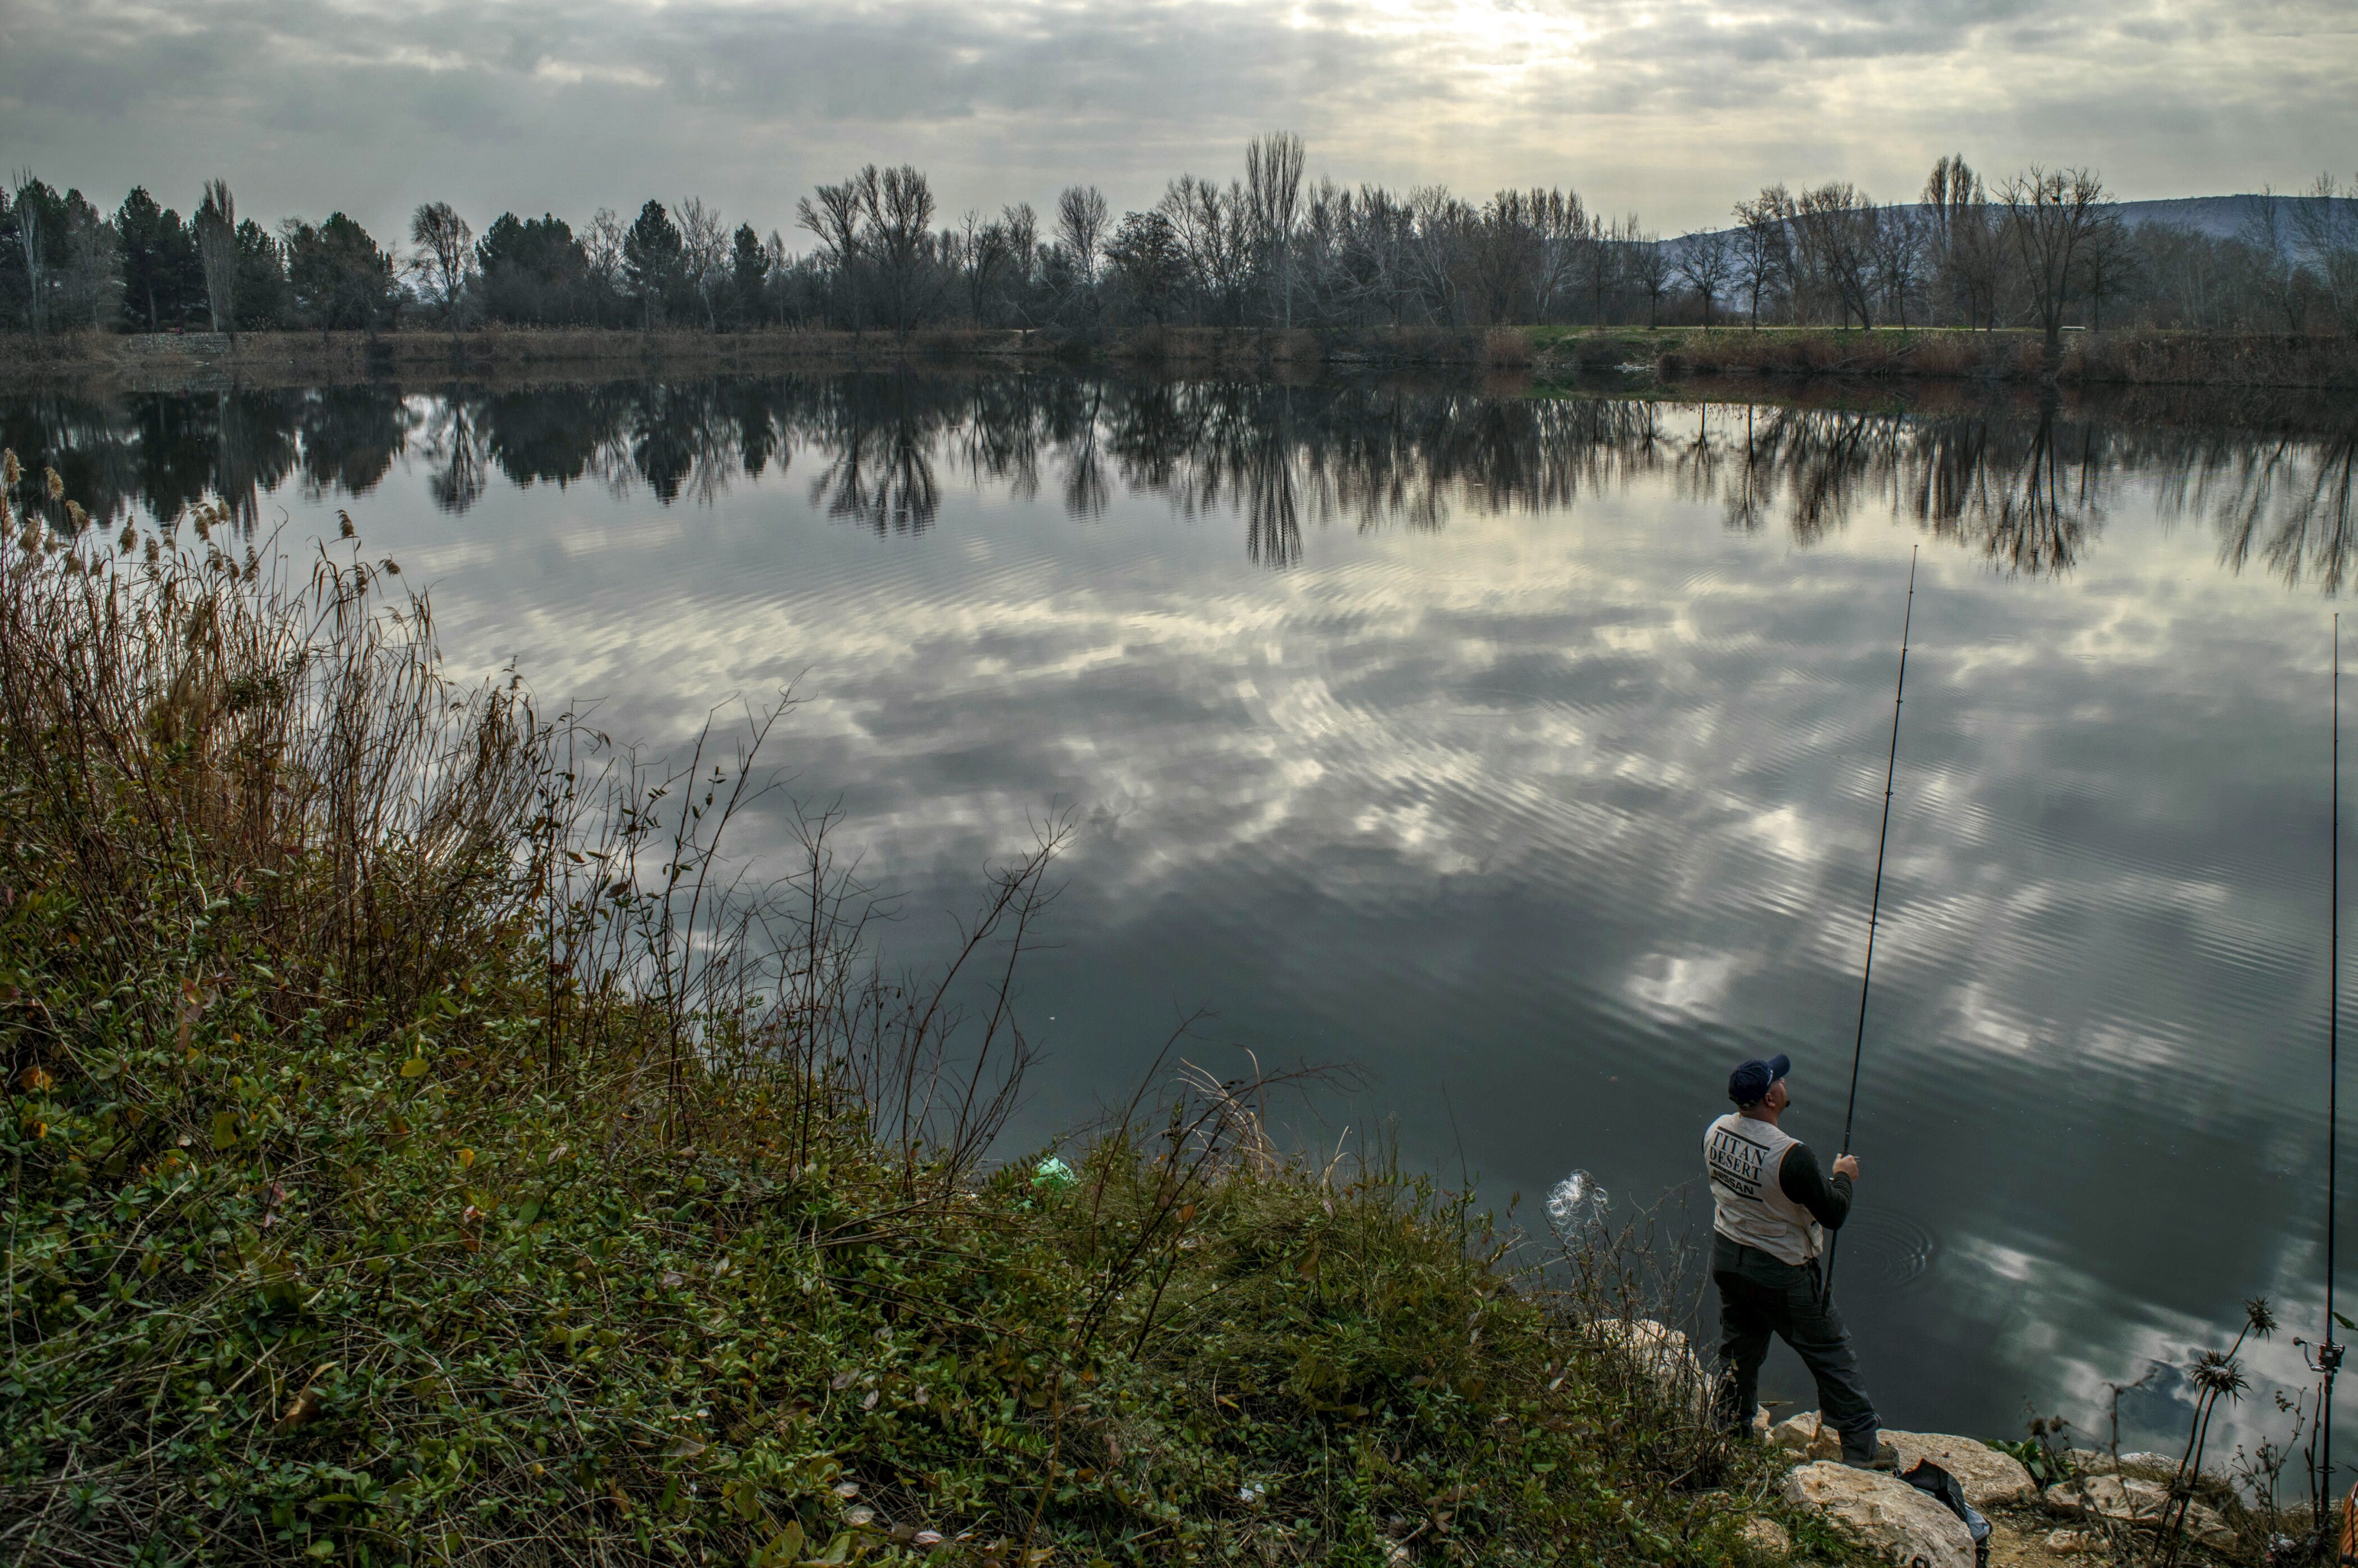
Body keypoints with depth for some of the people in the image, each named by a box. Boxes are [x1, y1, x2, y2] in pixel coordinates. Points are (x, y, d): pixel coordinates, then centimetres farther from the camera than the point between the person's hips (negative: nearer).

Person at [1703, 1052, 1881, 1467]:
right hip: (1782, 1273, -6)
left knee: (1738, 1351, 22)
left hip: (1726, 1258, 7)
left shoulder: (1715, 1132, -8)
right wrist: (1844, 1176, 1)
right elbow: (1833, 1215, -18)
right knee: (1833, 1359, 10)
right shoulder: (1790, 1155, -30)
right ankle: (1861, 1455, 18)